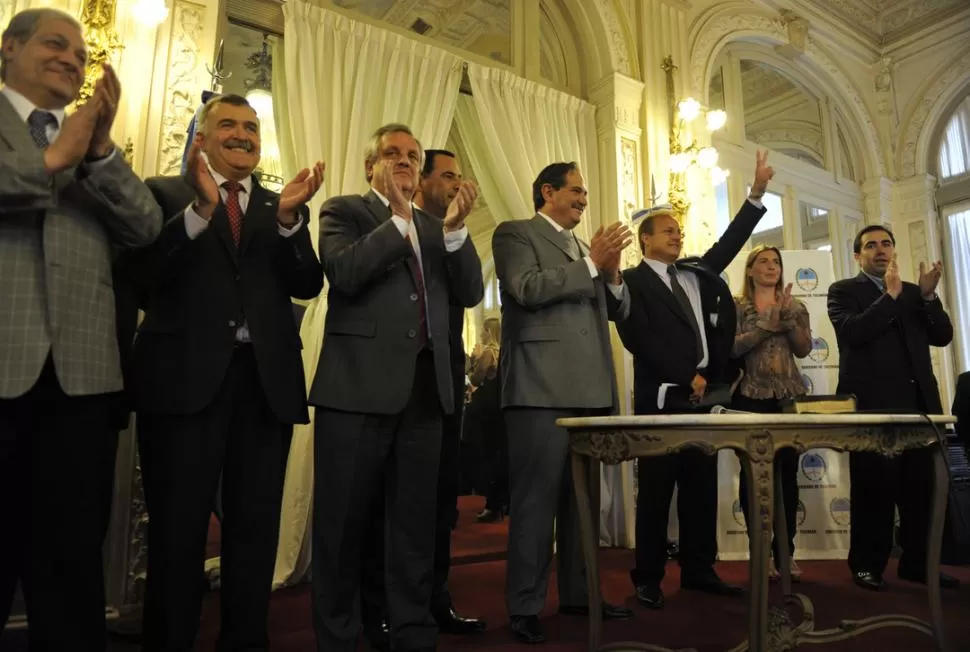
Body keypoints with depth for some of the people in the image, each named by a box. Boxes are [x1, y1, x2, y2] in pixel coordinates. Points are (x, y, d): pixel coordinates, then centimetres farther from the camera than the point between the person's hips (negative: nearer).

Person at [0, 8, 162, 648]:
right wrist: (53, 158, -8)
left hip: (80, 370, 3)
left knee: (72, 557, 10)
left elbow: (147, 226, 3)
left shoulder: (93, 141, 18)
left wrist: (101, 150, -8)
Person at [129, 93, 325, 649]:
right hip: (186, 374, -3)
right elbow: (143, 272, -8)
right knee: (178, 527, 6)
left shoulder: (282, 207, 14)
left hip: (267, 377, 3)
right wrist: (200, 209, -18)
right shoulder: (166, 193, 7)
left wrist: (289, 218, -13)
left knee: (257, 526, 10)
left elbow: (308, 286, 1)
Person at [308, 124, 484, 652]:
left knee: (415, 522, 12)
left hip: (424, 386, 5)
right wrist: (399, 219, -13)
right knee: (343, 521, 5)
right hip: (358, 384, -4)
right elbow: (345, 273, -14)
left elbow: (470, 293, 7)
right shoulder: (343, 211, 5)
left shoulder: (435, 227, 18)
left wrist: (455, 229, -6)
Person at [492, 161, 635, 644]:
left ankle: (578, 593, 24)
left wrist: (612, 272, 1)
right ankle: (525, 606, 8)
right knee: (536, 499, -3)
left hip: (590, 389, 7)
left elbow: (618, 310, 21)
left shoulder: (586, 246, 23)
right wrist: (591, 263, -9)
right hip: (541, 388, -7)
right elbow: (528, 288, -15)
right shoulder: (514, 234, 3)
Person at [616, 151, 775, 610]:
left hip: (704, 396, 7)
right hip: (662, 399, -6)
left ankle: (699, 571, 23)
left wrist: (757, 192, 7)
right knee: (656, 490, 1)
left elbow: (728, 244, 14)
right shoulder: (632, 281, -4)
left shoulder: (696, 274, 18)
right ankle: (648, 579, 11)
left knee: (702, 488, 11)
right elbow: (638, 338, -13)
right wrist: (686, 378, -12)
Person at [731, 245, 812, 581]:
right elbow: (731, 347, -10)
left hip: (790, 397, 3)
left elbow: (803, 349, 1)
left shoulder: (795, 306, 13)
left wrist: (787, 317, -11)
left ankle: (785, 550, 15)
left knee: (787, 472, 4)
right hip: (751, 397, -3)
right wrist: (768, 324, -14)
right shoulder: (737, 306, 3)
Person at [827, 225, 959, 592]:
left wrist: (928, 295, -5)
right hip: (872, 405, -5)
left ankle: (917, 563, 18)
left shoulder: (913, 293, 19)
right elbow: (853, 332, -14)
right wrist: (890, 295, -14)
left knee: (921, 488, 6)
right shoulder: (843, 291, 3)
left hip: (917, 402, 5)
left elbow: (942, 337, 8)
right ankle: (867, 565, 10)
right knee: (874, 489, 1)